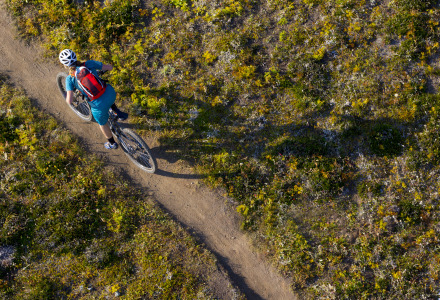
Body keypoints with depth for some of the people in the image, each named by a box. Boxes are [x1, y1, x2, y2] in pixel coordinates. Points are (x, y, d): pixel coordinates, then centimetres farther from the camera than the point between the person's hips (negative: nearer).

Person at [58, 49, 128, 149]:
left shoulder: (70, 78, -7)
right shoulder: (89, 64, -1)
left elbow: (69, 101, -13)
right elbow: (110, 67, 5)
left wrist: (68, 97, 12)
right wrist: (101, 69, 28)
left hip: (99, 106, -3)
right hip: (111, 94, 3)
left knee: (102, 123, 31)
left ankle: (112, 143, 54)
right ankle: (119, 114, 36)